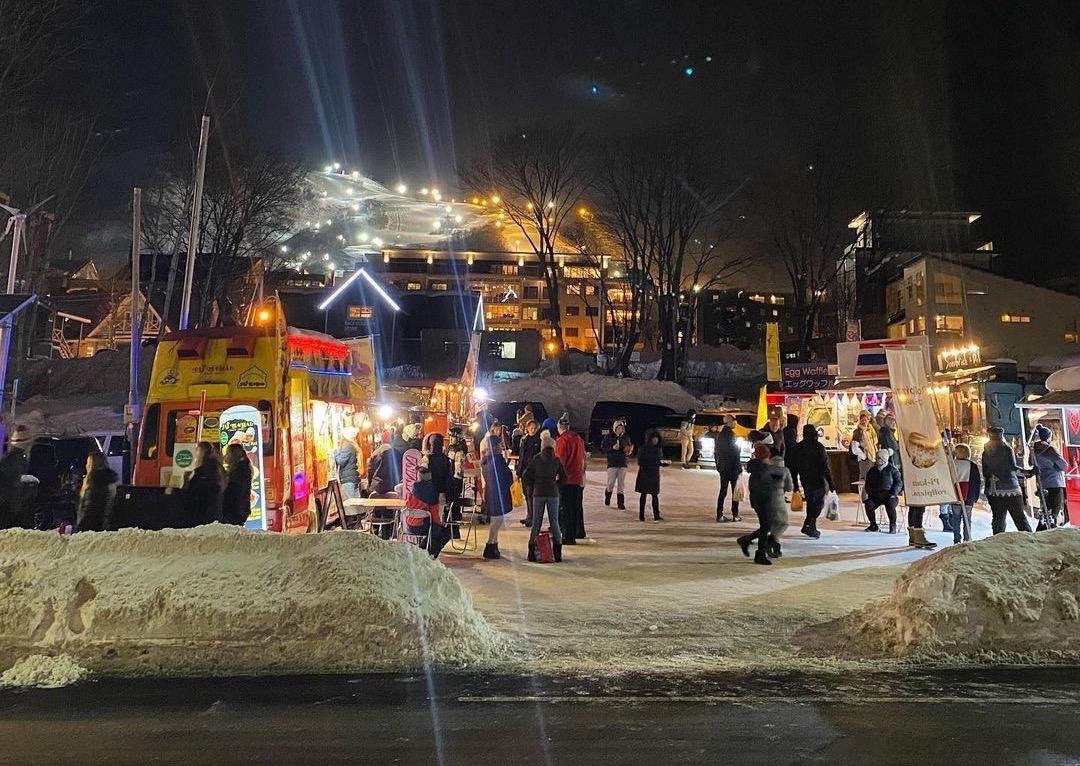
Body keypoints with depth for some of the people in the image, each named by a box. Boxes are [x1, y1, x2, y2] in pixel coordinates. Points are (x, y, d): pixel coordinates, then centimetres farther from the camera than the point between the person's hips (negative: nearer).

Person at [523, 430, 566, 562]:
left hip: (538, 493, 0)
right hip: (553, 494, 0)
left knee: (536, 522, 6)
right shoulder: (557, 461, 0)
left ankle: (532, 553, 6)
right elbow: (564, 478, -1)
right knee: (554, 522, 7)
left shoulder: (536, 459, -1)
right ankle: (557, 553, 7)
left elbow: (527, 475, -3)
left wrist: (534, 487, 9)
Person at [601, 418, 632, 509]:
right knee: (611, 483, 0)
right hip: (612, 464, -2)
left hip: (623, 464, 2)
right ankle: (607, 498, 27)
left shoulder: (626, 437, 5)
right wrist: (612, 448, -20)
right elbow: (602, 449, -6)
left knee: (621, 484, 3)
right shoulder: (609, 437, -5)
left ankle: (621, 503, 8)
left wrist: (629, 451, -6)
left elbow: (630, 449, 17)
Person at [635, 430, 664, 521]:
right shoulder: (643, 448, -8)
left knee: (655, 495, 3)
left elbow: (661, 460, 12)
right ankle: (641, 516, 10)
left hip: (655, 474, 4)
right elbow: (640, 461, -10)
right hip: (644, 473, -4)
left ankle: (656, 516, 4)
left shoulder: (659, 448, 6)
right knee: (643, 494, 3)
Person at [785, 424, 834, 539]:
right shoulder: (818, 447, -10)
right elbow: (825, 467, -14)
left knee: (810, 503, 18)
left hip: (805, 482, 5)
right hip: (819, 482, -5)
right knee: (818, 504, 4)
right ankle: (809, 525, -12)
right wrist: (831, 484, -11)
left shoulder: (796, 448, 5)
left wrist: (795, 486, 16)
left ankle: (812, 528, 21)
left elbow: (792, 468, 9)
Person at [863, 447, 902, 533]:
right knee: (868, 505, -24)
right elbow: (868, 484, 21)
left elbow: (899, 482, -1)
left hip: (889, 496, -4)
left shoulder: (892, 469, 1)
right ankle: (873, 526, -3)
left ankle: (893, 526, -10)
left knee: (890, 506, -34)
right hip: (875, 496, 4)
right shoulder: (872, 470, 13)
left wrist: (894, 493, -13)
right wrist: (869, 492, 4)